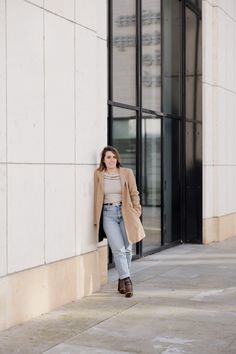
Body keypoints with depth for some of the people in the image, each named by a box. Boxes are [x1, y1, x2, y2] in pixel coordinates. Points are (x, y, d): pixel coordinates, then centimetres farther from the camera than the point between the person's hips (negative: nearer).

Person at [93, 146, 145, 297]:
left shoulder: (127, 173, 1)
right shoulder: (98, 174, 2)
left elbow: (134, 194, 5)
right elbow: (96, 197, 7)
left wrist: (136, 213, 0)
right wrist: (97, 219, 5)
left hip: (125, 213, 1)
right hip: (108, 214, -1)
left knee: (127, 249, 5)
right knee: (118, 249, -12)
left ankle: (122, 280, 22)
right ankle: (127, 280, -8)